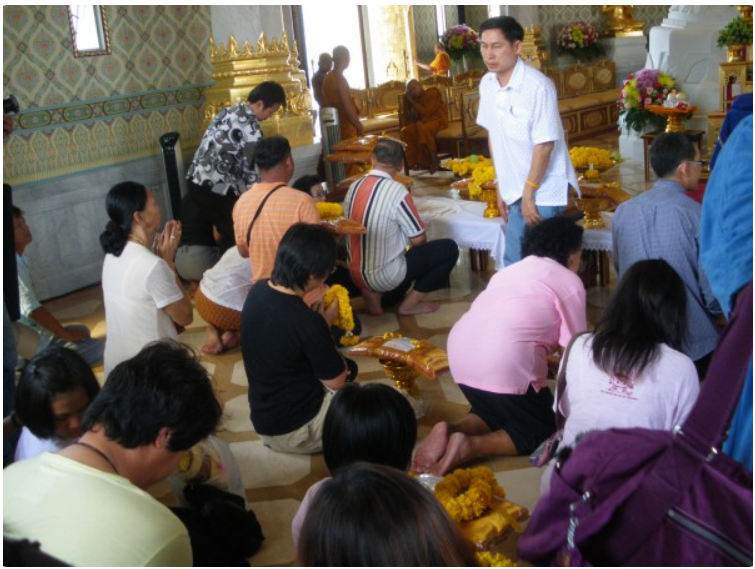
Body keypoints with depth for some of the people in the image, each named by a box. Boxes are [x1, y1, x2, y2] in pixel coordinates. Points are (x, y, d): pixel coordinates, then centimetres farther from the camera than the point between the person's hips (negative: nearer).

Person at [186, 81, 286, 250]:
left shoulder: (227, 112, 14)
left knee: (227, 233, 18)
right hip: (217, 189, -9)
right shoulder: (251, 128, -14)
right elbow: (251, 171, -12)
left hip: (196, 181, 9)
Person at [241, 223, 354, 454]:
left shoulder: (258, 291, -6)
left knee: (346, 367, 29)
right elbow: (336, 382, -13)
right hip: (297, 429, -8)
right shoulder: (307, 322, -29)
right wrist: (325, 325, -4)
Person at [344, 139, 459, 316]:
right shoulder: (397, 191, -18)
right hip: (385, 276, -7)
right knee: (449, 249, 4)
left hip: (356, 274, 7)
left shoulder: (354, 187, 1)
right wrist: (422, 240, 13)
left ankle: (375, 293, 13)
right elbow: (418, 239, -12)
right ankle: (409, 304, 5)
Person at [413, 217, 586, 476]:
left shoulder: (512, 270, 28)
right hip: (505, 363, -7)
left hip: (460, 350, 7)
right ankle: (470, 445, -11)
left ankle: (451, 431, -1)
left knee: (494, 411, 28)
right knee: (541, 428, 13)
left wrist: (548, 364, 45)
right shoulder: (569, 281, 9)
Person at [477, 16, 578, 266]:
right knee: (513, 263, 12)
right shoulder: (487, 84, 1)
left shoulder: (538, 86, -20)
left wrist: (529, 195, -14)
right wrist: (501, 188, 12)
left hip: (543, 192, -6)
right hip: (515, 191, 6)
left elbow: (544, 145, -19)